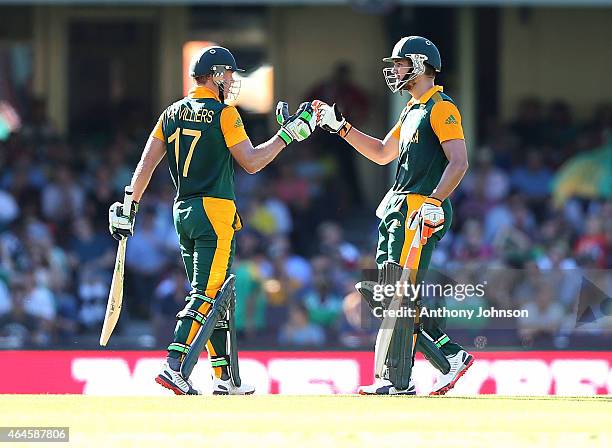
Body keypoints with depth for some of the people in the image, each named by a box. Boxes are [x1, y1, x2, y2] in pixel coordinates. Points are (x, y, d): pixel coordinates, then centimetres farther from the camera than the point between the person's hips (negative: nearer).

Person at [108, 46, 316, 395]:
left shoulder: (172, 114, 11)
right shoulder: (223, 114, -8)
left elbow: (147, 164, 6)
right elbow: (252, 162, -9)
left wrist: (129, 207, 6)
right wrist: (288, 133, -1)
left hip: (183, 212, 7)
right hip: (215, 210, -7)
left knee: (217, 298, 14)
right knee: (208, 295, -11)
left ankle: (225, 377, 15)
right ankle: (175, 367, -26)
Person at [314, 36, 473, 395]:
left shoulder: (441, 108, -9)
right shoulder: (412, 110, 22)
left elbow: (459, 162, -18)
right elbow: (383, 153, 31)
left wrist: (434, 203, -28)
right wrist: (340, 126, 25)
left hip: (421, 212, -10)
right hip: (398, 211, 10)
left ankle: (398, 381, -8)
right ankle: (451, 356, 11)